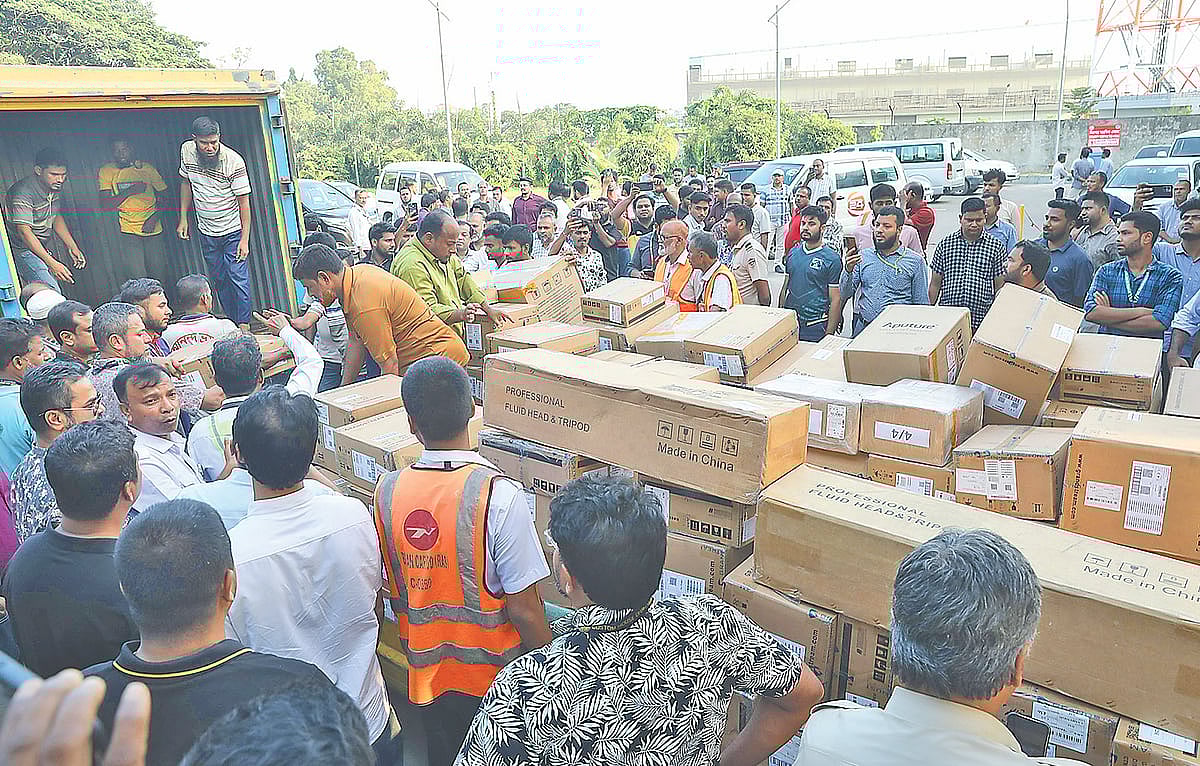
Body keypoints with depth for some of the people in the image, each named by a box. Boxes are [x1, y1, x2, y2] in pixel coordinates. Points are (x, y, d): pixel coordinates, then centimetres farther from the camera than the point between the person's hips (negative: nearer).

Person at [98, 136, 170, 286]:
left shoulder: (146, 168, 5)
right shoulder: (106, 171, 2)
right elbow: (105, 205, -5)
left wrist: (154, 217, -5)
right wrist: (130, 191, -13)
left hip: (153, 230, 2)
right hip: (128, 232, -2)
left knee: (159, 276, 4)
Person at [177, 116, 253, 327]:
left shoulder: (234, 161, -20)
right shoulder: (187, 151, -4)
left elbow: (244, 201, -15)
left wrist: (245, 239, -17)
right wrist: (183, 218, 11)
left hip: (233, 231, -5)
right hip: (206, 232, 5)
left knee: (238, 277, -8)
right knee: (218, 280, 11)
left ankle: (244, 324, 3)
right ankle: (231, 324, 21)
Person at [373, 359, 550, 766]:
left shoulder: (387, 491, -9)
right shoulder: (498, 495, -25)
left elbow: (392, 591, 4)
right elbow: (524, 611, -20)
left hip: (426, 674, 4)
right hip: (495, 681, -4)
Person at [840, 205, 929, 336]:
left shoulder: (915, 261, 4)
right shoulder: (863, 256, 11)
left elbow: (921, 305, 6)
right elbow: (844, 294, 7)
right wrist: (848, 271, -10)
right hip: (862, 327, 2)